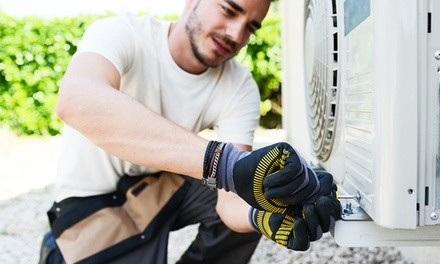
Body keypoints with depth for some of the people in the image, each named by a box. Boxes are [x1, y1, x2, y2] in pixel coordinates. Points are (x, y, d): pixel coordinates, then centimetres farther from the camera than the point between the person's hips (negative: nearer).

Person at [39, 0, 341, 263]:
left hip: (168, 183, 4)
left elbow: (231, 200, -22)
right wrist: (225, 161, -56)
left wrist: (266, 218, -47)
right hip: (93, 201, -3)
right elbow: (76, 100, -47)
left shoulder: (240, 88, -14)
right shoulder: (122, 32, -23)